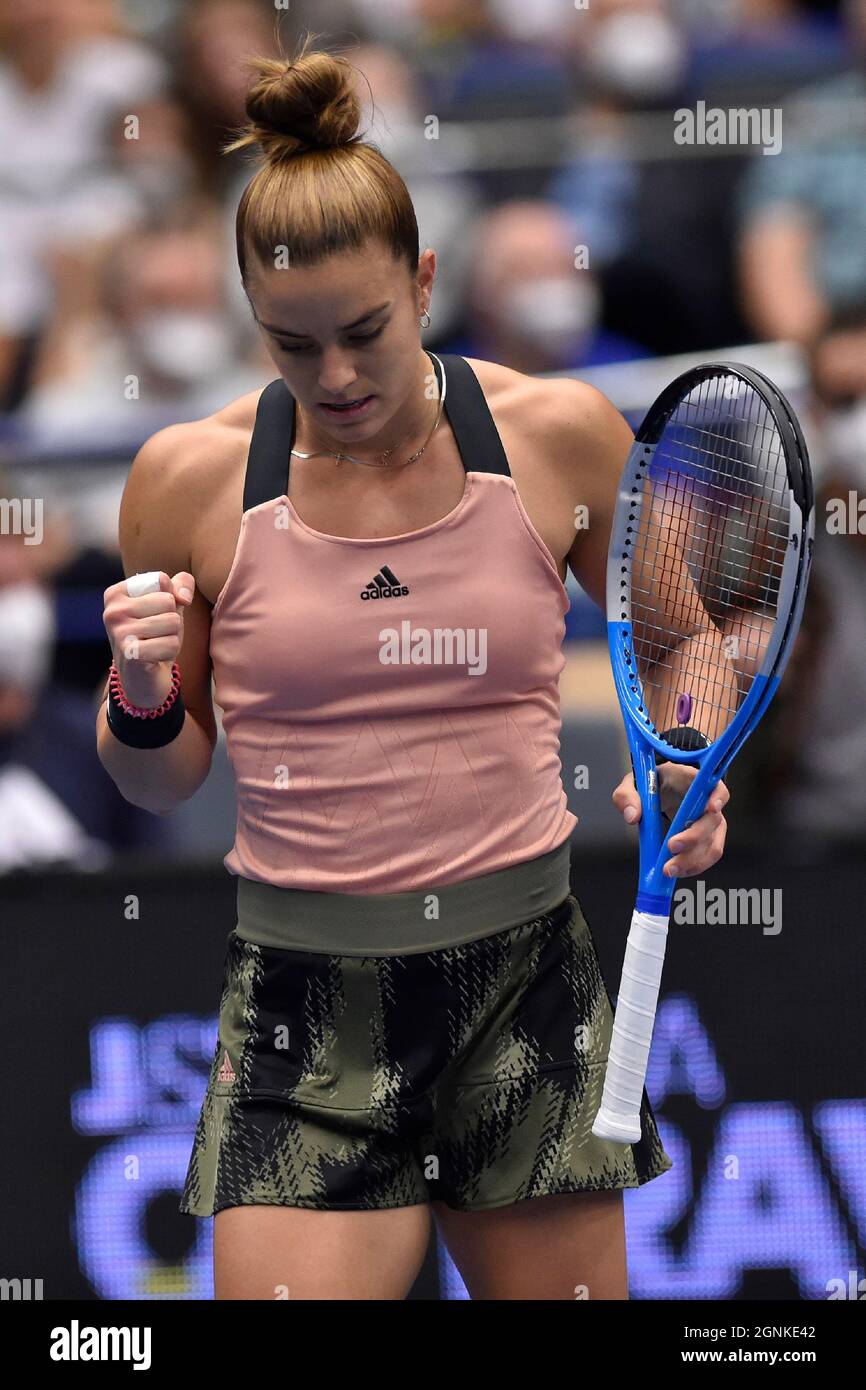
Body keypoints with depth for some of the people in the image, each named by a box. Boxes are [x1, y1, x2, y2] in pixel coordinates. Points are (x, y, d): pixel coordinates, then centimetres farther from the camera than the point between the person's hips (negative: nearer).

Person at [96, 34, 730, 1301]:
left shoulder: (560, 436, -1)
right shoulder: (194, 479, -1)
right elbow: (161, 782, 10)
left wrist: (682, 775, -3)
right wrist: (143, 697, -11)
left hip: (525, 985, 1)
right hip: (309, 1010, -1)